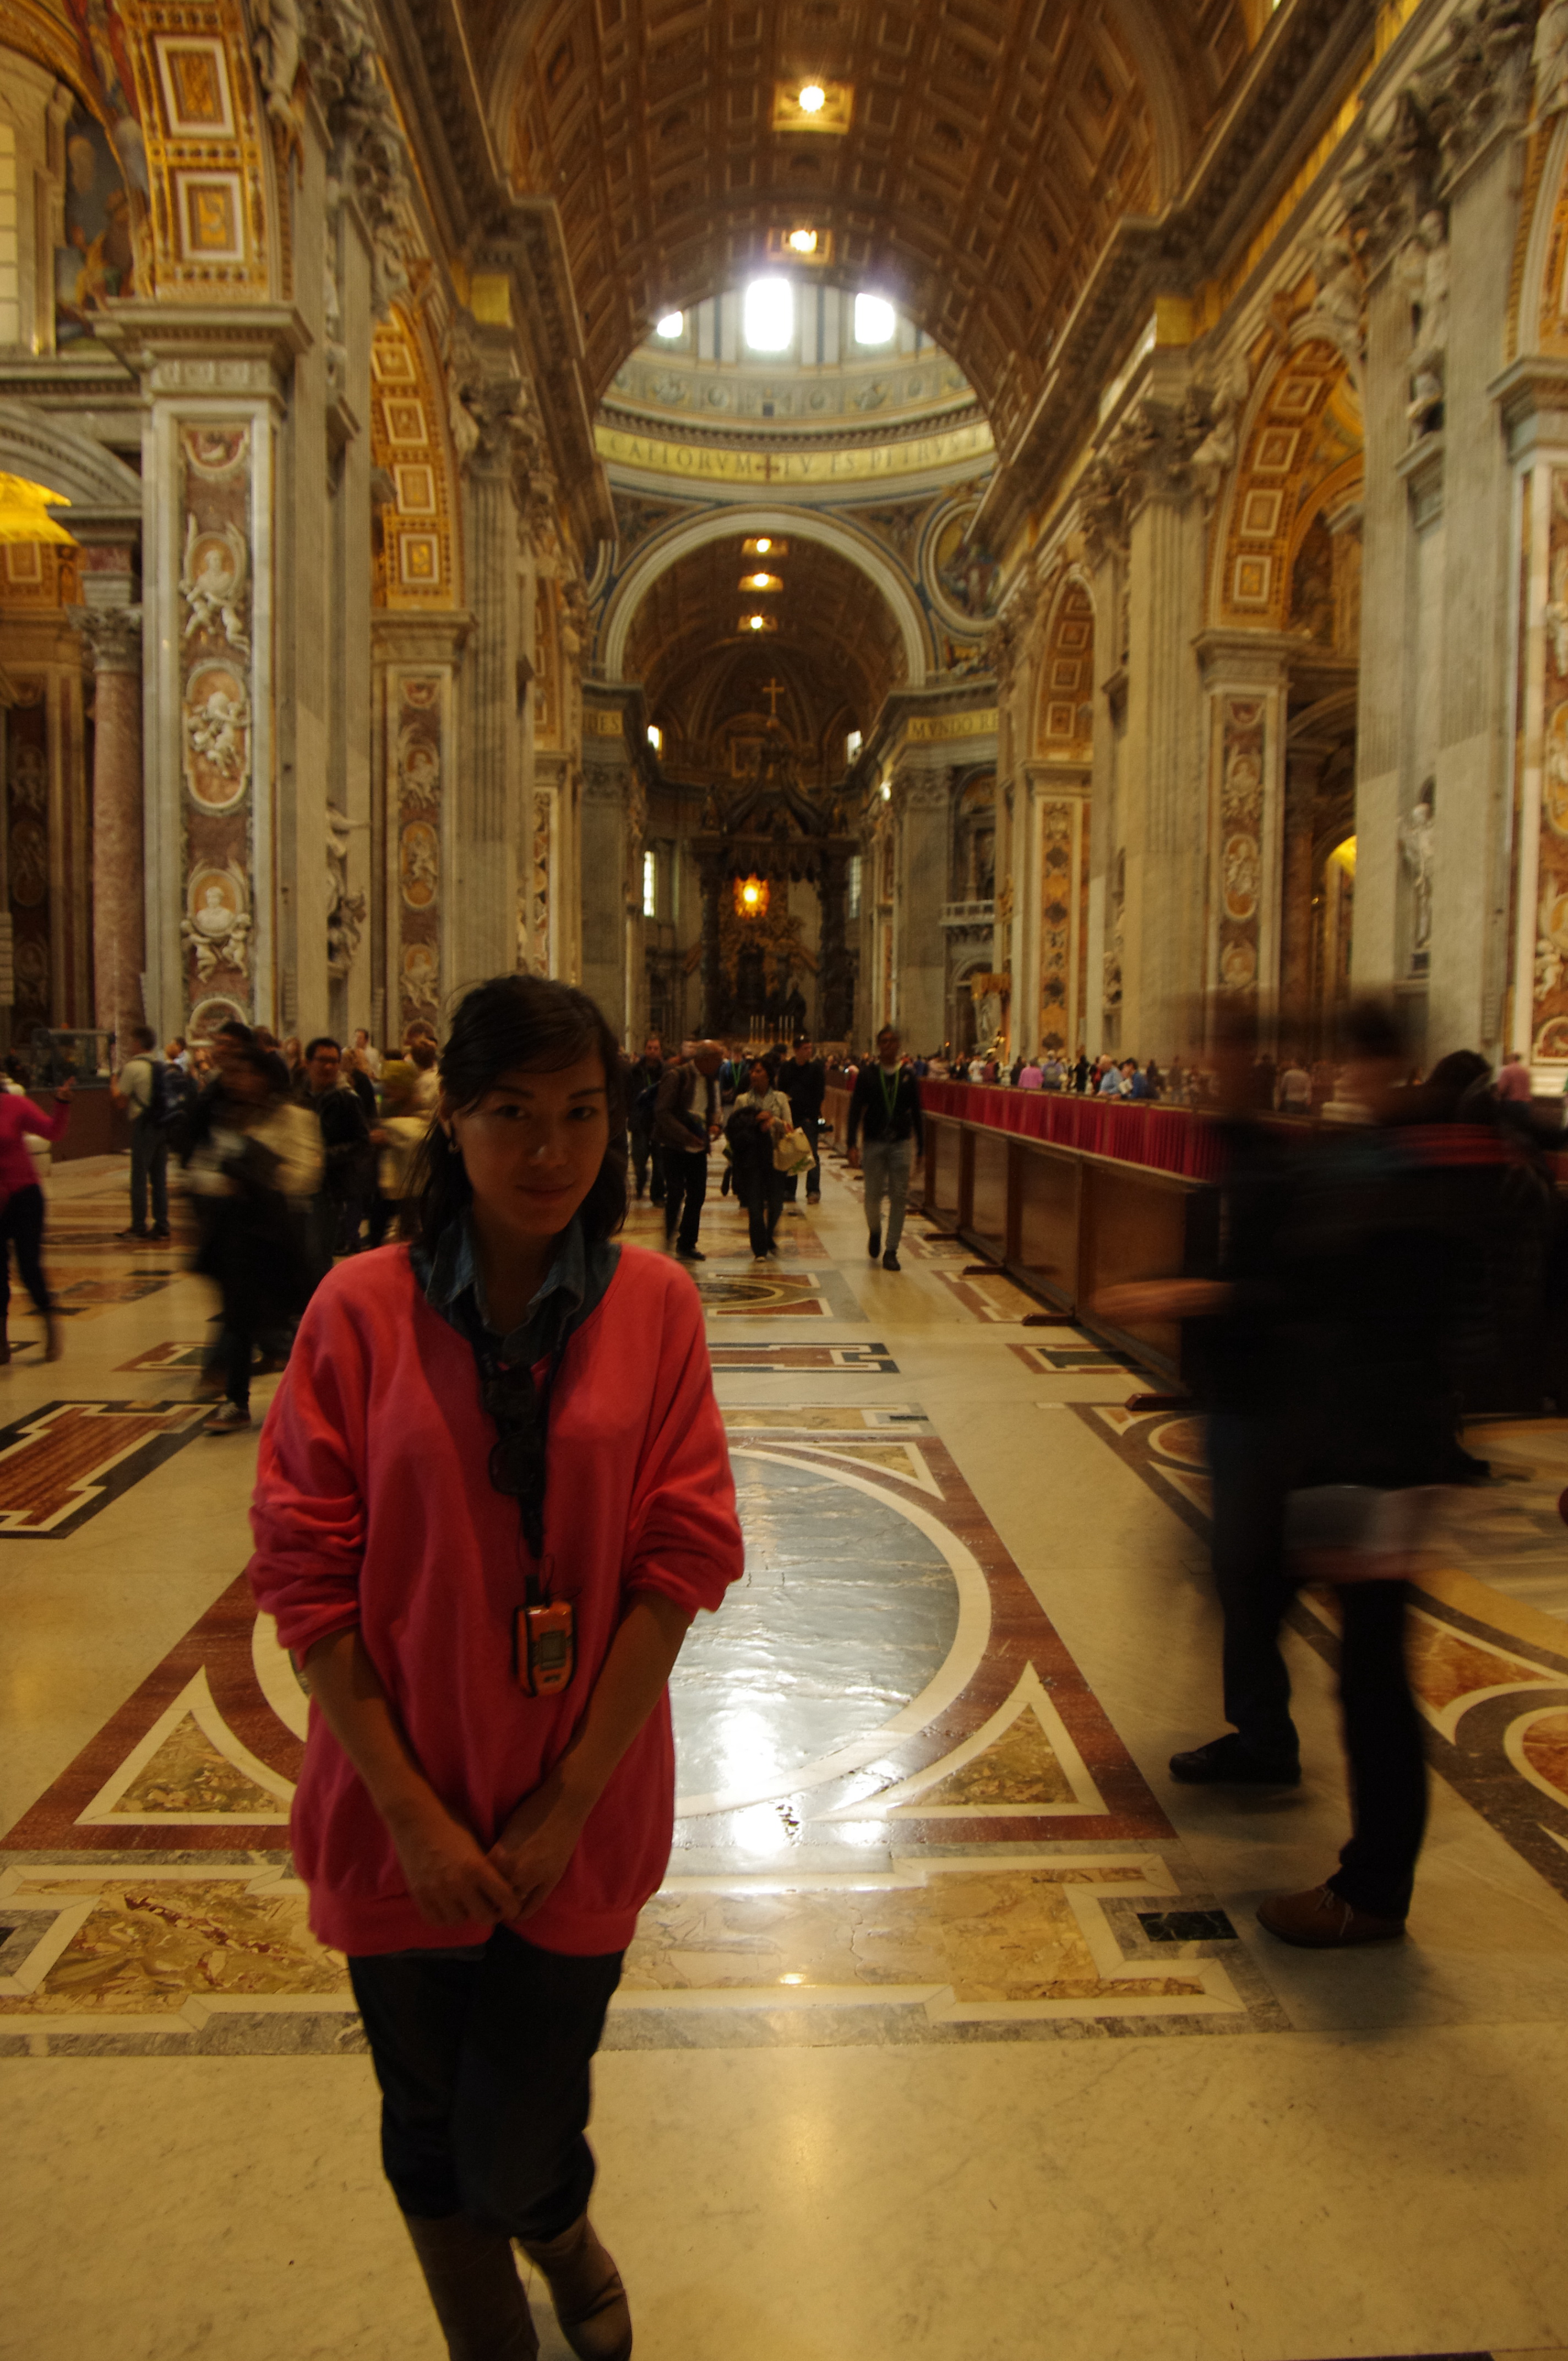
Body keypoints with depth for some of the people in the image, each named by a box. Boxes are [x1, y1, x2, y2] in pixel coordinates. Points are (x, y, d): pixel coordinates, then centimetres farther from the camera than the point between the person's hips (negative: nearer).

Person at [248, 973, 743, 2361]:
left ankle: (566, 2236, 48)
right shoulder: (363, 1308, -10)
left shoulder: (652, 1305, -8)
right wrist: (412, 1811, -11)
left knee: (515, 2157, 10)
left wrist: (571, 1800, -11)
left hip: (581, 1816, 0)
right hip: (402, 1811, 1)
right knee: (431, 2142, 18)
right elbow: (307, 1571, -8)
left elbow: (682, 1558, -8)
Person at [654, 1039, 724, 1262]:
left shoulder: (711, 1080, 11)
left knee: (697, 1196, 6)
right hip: (675, 1148, -6)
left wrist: (716, 1124, -3)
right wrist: (687, 1136, -21)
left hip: (698, 1148, 6)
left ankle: (687, 1244, 18)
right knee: (676, 1193, -11)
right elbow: (662, 1112, -15)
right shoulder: (676, 1076, -11)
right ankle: (669, 1240, 5)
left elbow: (714, 1109, 21)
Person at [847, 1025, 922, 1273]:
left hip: (902, 1143, 1)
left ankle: (891, 1250, 7)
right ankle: (874, 1232, 34)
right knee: (873, 1195, 2)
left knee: (899, 1197, -2)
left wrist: (920, 1148, 6)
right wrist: (852, 1145, -10)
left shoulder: (908, 1076, 6)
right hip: (875, 1143, -1)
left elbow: (916, 1113, 9)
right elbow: (855, 1110, -1)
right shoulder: (867, 1075, 2)